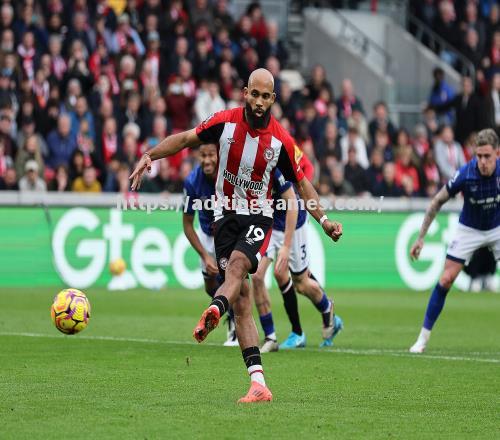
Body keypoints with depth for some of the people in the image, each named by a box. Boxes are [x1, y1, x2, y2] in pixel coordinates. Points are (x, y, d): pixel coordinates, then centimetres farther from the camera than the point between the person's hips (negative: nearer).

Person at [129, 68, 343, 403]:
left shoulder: (281, 140, -5)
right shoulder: (225, 122, -5)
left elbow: (301, 182, 7)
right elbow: (186, 139, 8)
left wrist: (323, 219, -1)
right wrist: (149, 156, -2)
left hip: (259, 217, -1)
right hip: (226, 216, 1)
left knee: (238, 263, -34)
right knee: (242, 302, -6)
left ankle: (214, 311, -63)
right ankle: (259, 384, -9)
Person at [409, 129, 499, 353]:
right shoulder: (465, 174, -27)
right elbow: (437, 202, -13)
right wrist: (421, 238, -12)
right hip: (469, 230, -1)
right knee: (445, 280, -6)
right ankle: (424, 337, 4)